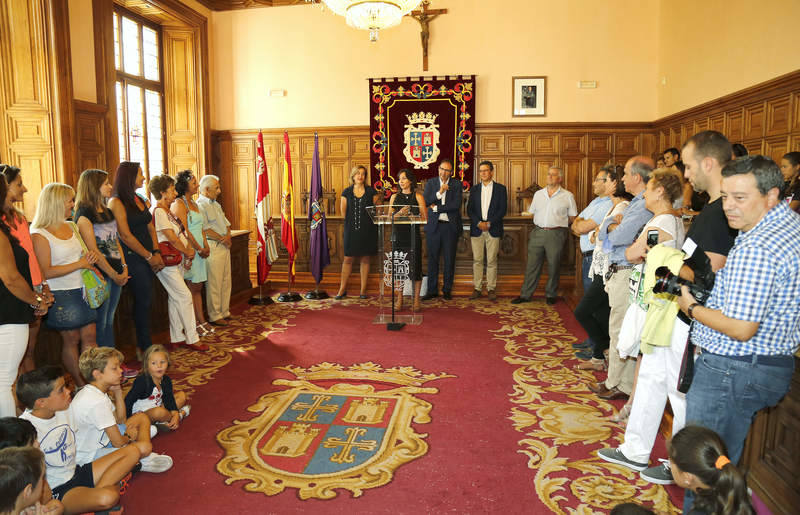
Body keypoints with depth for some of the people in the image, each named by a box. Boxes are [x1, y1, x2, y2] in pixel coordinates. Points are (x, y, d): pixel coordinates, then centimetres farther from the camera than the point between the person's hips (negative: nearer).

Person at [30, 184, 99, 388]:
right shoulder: (40, 235, -13)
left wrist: (91, 256, 2)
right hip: (61, 296, -6)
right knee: (71, 339, 4)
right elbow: (46, 272, -19)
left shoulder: (71, 226, 9)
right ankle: (80, 386, 17)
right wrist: (79, 264, -18)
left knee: (90, 336, 5)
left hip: (82, 290, 6)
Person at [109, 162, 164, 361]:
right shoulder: (117, 202, -9)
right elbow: (126, 236, -14)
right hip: (132, 257, -7)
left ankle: (142, 346, 20)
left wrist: (156, 253, 2)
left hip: (148, 257, 7)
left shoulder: (142, 200, 15)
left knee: (145, 301, 10)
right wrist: (149, 256, -10)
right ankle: (145, 349, 6)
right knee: (143, 301, -5)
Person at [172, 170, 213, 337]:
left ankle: (202, 321, 16)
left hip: (199, 250, 8)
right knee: (192, 288, -3)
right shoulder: (179, 204, -11)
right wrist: (199, 249, -12)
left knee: (198, 287, 11)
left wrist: (206, 245, 6)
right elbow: (184, 231, -16)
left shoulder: (193, 203, 17)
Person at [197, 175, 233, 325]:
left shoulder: (216, 204, 19)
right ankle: (214, 316, 3)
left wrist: (228, 236, 0)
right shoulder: (199, 206, -10)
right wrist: (221, 239, -11)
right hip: (213, 247, -9)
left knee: (226, 281, 13)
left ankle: (225, 312, 22)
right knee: (214, 284, -5)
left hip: (224, 246, 9)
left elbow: (226, 223, 19)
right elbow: (205, 229, -17)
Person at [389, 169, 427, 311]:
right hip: (398, 235, 2)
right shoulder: (394, 197, 11)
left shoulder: (418, 197, 3)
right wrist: (400, 213, -12)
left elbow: (424, 218, -1)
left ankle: (416, 299, 7)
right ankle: (399, 299, 13)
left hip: (413, 236, -2)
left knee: (415, 266, -2)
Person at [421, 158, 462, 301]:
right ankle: (432, 290, 12)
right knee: (432, 259, 4)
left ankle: (447, 289, 16)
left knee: (449, 259, 4)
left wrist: (436, 208, -10)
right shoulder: (430, 183, 7)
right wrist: (439, 192, -18)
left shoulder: (456, 185, 3)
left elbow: (456, 204, -10)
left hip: (450, 226, -1)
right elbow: (425, 202, -5)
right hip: (433, 226, 1)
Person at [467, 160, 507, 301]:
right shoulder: (474, 189, 12)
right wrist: (479, 223, -10)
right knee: (477, 260, 3)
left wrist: (489, 223, -11)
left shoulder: (500, 189, 5)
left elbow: (503, 209, -2)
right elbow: (469, 209, 6)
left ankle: (491, 288, 7)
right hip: (477, 229, 2)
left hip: (493, 229, -2)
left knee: (492, 261, 0)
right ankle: (477, 288, 9)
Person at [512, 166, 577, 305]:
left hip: (556, 234, -2)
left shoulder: (567, 196, 2)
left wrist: (558, 224, 2)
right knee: (532, 265, 3)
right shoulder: (538, 194, 12)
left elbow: (572, 217, 5)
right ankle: (525, 294, 9)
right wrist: (541, 224, 12)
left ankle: (551, 295, 19)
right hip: (538, 232, 3)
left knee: (553, 266, 5)